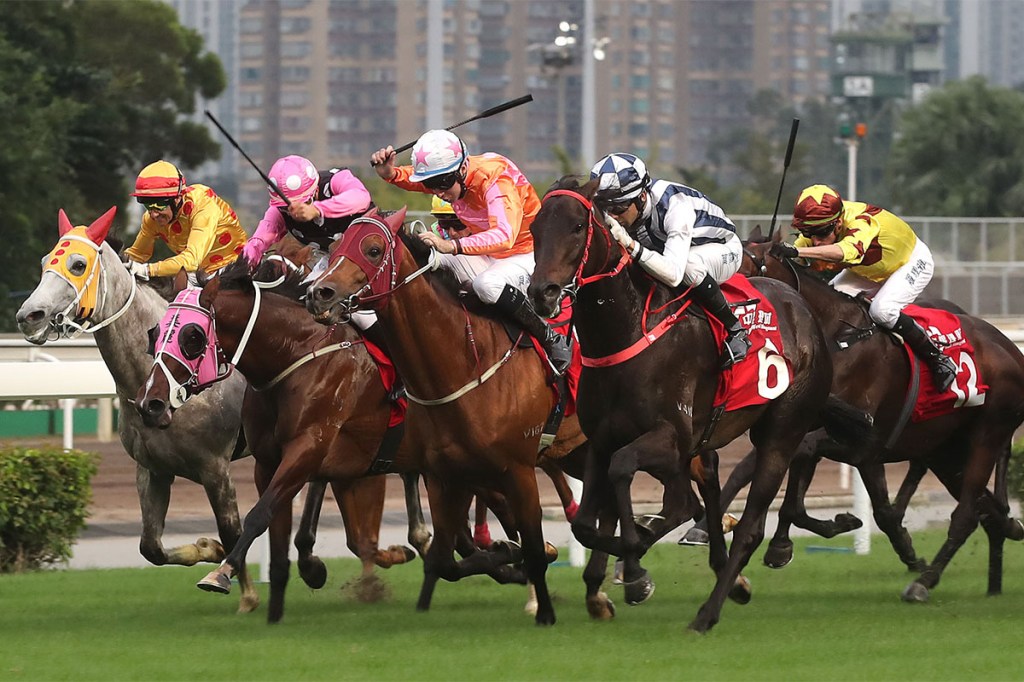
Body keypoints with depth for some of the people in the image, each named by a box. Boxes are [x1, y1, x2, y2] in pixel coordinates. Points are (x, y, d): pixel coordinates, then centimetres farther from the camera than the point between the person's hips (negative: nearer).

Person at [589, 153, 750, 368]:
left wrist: (630, 245, -59)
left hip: (723, 247, -6)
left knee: (689, 265, -40)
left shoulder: (674, 205, -39)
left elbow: (674, 274, -49)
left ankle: (735, 331, -22)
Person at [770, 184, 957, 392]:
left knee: (881, 310, -30)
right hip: (869, 270, 7)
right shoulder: (820, 226, -22)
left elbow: (847, 251, -65)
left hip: (913, 262, -7)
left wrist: (795, 251, -75)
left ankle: (938, 360, -16)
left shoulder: (861, 223, -44)